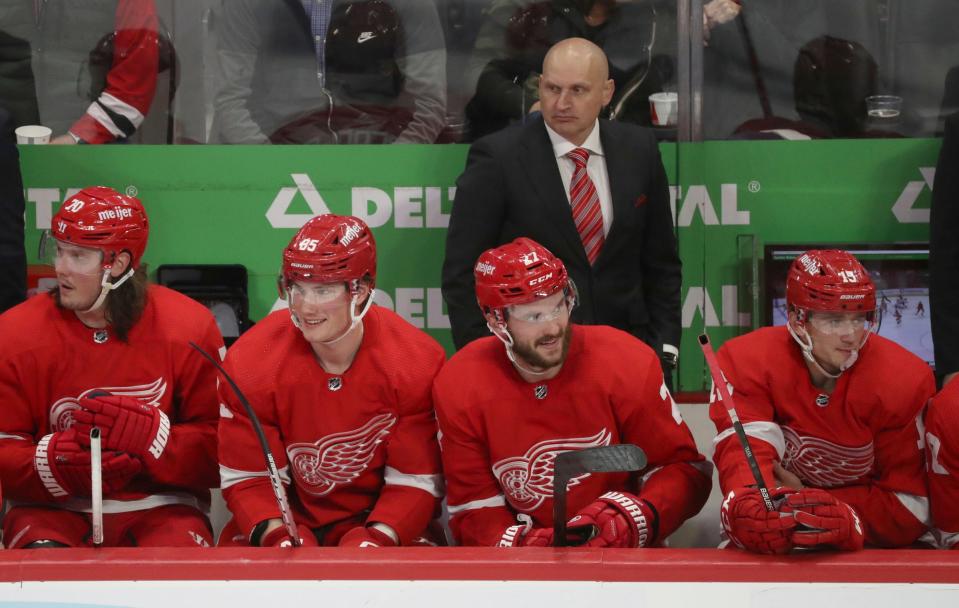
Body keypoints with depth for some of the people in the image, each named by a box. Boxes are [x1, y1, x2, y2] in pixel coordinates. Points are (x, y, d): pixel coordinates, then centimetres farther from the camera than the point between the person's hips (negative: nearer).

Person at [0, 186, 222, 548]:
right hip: (53, 508, 0)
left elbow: (220, 449, -5)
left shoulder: (189, 330, -4)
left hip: (160, 505, 0)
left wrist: (149, 433, -21)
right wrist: (55, 459, -22)